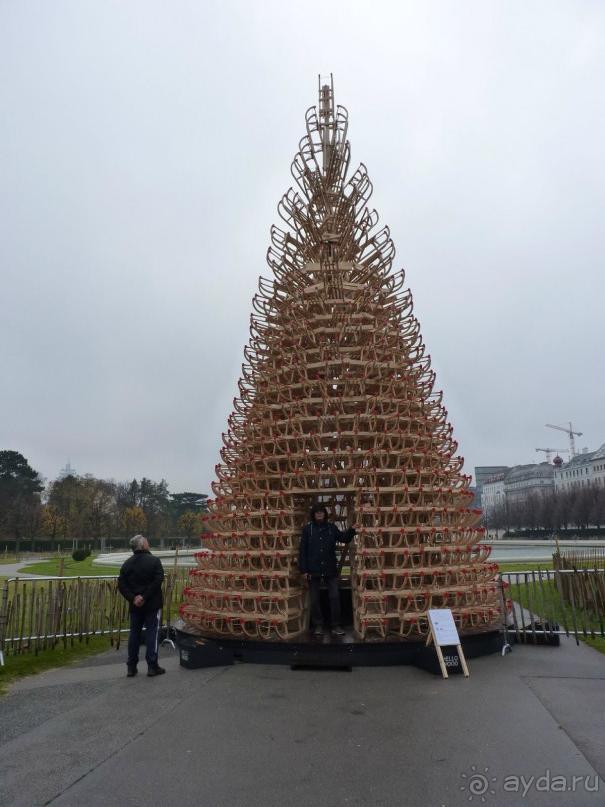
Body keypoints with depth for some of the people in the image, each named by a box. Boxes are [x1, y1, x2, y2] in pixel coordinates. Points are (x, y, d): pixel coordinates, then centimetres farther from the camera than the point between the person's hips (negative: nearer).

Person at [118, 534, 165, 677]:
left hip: (135, 606, 5)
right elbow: (157, 581, -20)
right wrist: (145, 597, -15)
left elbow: (121, 584, -1)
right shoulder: (154, 561, -12)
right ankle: (152, 666, 5)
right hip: (152, 605, -5)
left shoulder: (127, 564, 5)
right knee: (152, 633, 3)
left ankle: (131, 667, 18)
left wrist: (133, 598, -7)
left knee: (134, 634, 13)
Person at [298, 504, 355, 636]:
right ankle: (318, 625, 22)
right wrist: (303, 569, -9)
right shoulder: (307, 529, -2)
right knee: (315, 599, 8)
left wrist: (351, 530, -11)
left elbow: (344, 539, 8)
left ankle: (336, 625, 14)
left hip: (330, 569, 1)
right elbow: (302, 550, -3)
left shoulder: (331, 527, 2)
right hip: (313, 570, -1)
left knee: (335, 596, 2)